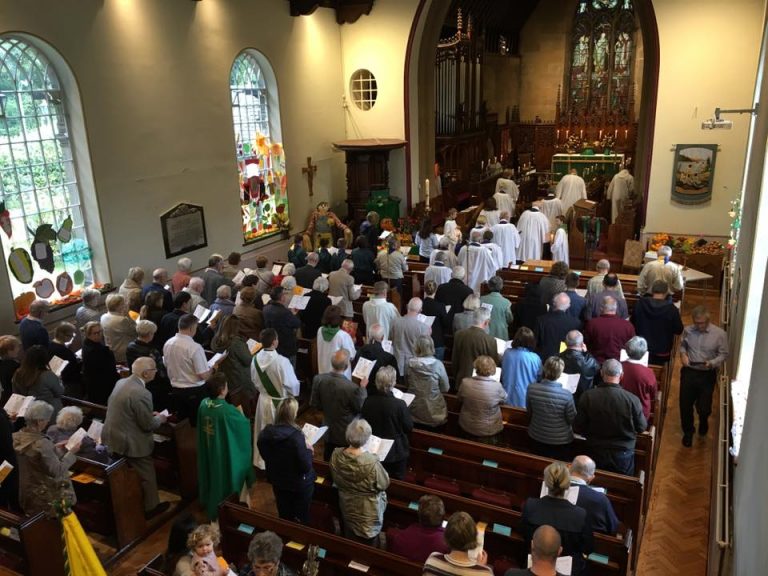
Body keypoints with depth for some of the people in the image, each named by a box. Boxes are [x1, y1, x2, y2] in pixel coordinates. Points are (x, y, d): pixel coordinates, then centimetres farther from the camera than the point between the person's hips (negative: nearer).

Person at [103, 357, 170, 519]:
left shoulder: (121, 382, -2)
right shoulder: (141, 394, -30)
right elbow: (148, 425, -22)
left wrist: (150, 414, 12)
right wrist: (159, 418, -2)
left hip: (112, 437, 9)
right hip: (130, 443, -9)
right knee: (147, 476, 14)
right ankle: (151, 507, 32)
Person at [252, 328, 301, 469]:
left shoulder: (256, 359, -10)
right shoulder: (281, 361, -29)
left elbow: (254, 380, 5)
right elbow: (292, 384, -22)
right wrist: (296, 388, -1)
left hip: (263, 400, 6)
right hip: (280, 402, -5)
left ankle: (262, 461, 37)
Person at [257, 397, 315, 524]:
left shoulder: (264, 434, -15)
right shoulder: (296, 436, -32)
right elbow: (306, 467, -27)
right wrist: (308, 450, -11)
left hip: (277, 481, 5)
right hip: (299, 484, -5)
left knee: (284, 517, 27)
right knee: (301, 520, 20)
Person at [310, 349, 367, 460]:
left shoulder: (318, 379, -19)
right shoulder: (352, 388, -34)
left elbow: (314, 404, -6)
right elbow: (361, 408, -16)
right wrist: (363, 387, -6)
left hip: (327, 430, 4)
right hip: (347, 434, -4)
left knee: (328, 459, 25)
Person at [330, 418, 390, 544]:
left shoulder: (336, 455, -22)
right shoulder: (372, 462, -36)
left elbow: (336, 479, -3)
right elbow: (384, 484, -18)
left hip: (346, 507, 4)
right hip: (368, 511, -4)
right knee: (368, 545, 22)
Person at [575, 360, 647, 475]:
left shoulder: (587, 396, -18)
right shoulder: (632, 399, -21)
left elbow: (578, 428, -8)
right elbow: (642, 427, -5)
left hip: (595, 454, 1)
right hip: (623, 456, -1)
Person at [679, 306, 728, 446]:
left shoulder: (719, 333, -12)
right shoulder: (687, 330, -5)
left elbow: (723, 354, -5)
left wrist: (712, 363, -22)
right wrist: (683, 353, -8)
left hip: (707, 375, -2)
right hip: (689, 372, 2)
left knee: (703, 407, 7)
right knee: (685, 405, 7)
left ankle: (703, 422, 45)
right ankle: (688, 431, 31)